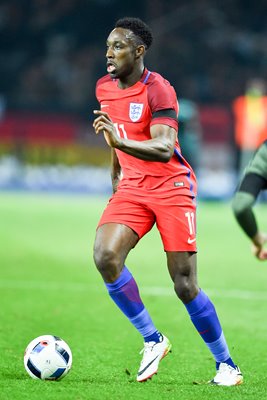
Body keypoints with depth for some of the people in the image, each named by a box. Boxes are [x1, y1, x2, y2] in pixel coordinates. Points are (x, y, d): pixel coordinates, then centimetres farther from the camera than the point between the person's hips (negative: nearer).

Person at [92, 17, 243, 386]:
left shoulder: (157, 89, -16)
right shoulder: (104, 88, 7)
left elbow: (164, 148, -28)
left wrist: (120, 140, -42)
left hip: (171, 186, -6)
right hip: (131, 187, 6)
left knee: (185, 285, -7)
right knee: (105, 256, -21)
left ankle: (227, 365, 10)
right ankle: (153, 341, -5)